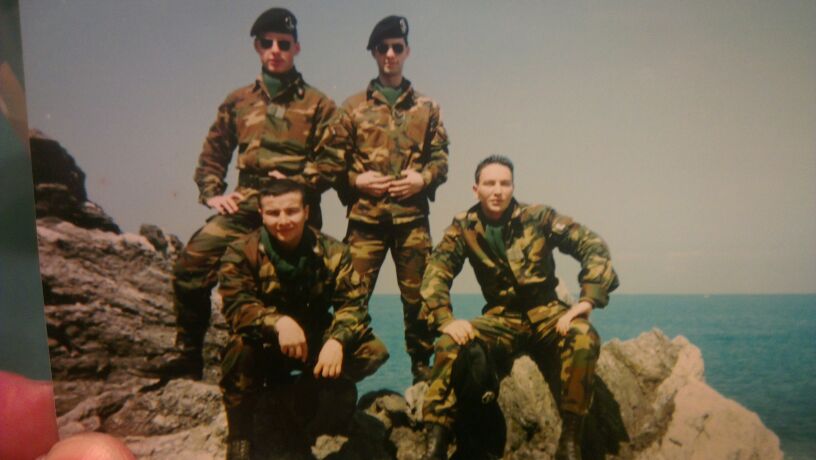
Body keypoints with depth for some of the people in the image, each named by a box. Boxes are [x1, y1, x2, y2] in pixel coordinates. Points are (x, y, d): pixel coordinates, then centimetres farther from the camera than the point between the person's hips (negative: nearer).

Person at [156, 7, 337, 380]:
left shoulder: (317, 105, 8)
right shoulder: (238, 102, 17)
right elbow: (212, 154, 19)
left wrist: (296, 182, -12)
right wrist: (212, 193, 4)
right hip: (244, 204, 2)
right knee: (192, 262, -15)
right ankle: (188, 352, -1)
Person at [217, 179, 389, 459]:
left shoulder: (332, 252, -8)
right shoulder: (242, 253, -13)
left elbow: (353, 303, -15)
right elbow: (236, 306, -25)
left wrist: (336, 340, -37)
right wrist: (278, 322, -46)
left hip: (316, 344, 2)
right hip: (265, 348, -2)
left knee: (374, 351, -18)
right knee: (240, 344, -35)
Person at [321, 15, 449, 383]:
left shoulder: (426, 108, 14)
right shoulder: (352, 108, 10)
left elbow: (441, 159, 12)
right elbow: (329, 162, 7)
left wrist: (423, 178, -6)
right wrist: (356, 180, -8)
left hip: (412, 217, 1)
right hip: (365, 217, -1)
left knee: (418, 295, 6)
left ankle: (422, 366, 21)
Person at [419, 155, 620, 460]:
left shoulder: (538, 217, -6)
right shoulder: (463, 227, -2)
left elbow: (593, 247, -9)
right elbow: (435, 274, -9)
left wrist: (588, 299, -21)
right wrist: (446, 319, -25)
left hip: (546, 314, 0)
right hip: (501, 319, 1)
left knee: (584, 338, -31)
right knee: (449, 343, -26)